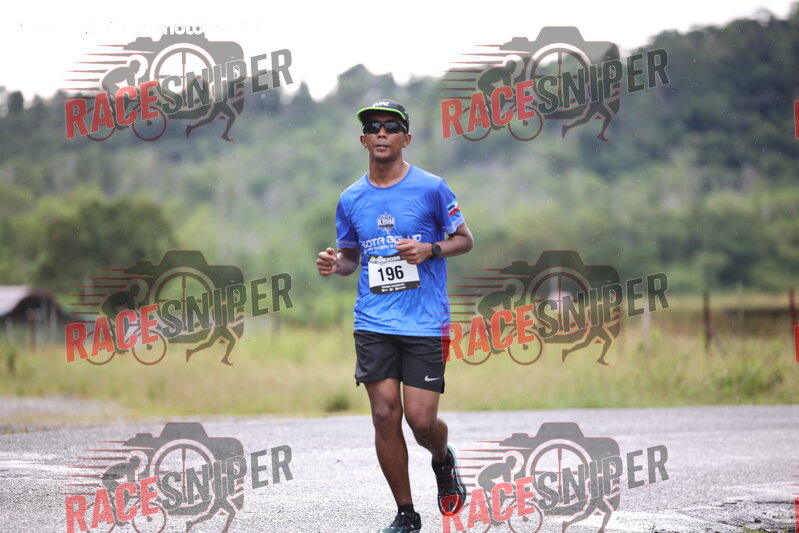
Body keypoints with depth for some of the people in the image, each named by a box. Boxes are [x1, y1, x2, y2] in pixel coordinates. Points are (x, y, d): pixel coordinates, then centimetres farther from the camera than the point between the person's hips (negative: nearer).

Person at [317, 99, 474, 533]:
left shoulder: (431, 188, -2)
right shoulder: (350, 199, 9)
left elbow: (465, 240, 5)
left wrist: (429, 249, -13)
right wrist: (335, 265, -3)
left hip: (424, 323, -3)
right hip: (373, 323, 3)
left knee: (421, 419, -8)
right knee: (385, 415, -3)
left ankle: (443, 460, 28)